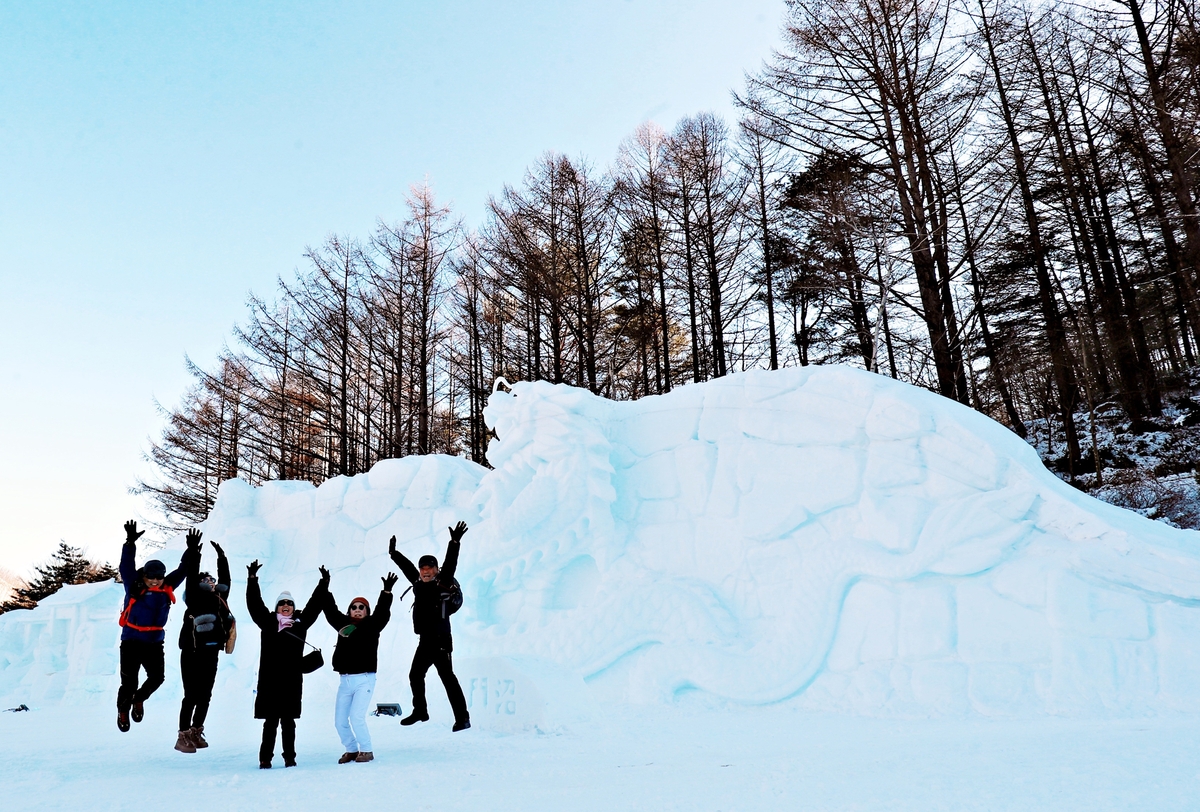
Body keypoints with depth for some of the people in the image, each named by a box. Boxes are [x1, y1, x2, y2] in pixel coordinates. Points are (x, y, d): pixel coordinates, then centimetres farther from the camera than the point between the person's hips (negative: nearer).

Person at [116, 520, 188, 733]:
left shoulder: (167, 588, 2)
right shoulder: (134, 586, -5)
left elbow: (182, 570, 5)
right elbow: (126, 567, -15)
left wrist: (191, 550, -4)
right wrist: (130, 543, -26)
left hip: (154, 642, 3)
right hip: (131, 641, -2)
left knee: (156, 677, -8)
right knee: (129, 682, 0)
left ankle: (139, 699, 24)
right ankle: (123, 709, 29)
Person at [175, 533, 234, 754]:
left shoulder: (219, 599, 11)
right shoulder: (195, 598, -5)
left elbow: (225, 580, 19)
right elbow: (191, 577, -15)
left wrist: (222, 558, 21)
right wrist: (193, 553, -20)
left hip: (211, 654, 7)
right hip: (192, 654, -6)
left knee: (205, 696, 12)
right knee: (191, 696, -3)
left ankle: (196, 732, 23)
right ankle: (183, 736, 4)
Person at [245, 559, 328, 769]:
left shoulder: (301, 622, 7)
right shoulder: (268, 622, 4)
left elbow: (315, 604, 9)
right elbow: (254, 604, -2)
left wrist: (323, 584, 3)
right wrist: (253, 579, -11)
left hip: (292, 680, 1)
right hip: (269, 679, -1)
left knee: (288, 721, 9)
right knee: (270, 721, 4)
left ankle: (289, 757, 17)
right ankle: (265, 758, 13)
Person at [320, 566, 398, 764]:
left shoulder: (372, 625, -1)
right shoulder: (343, 624, 10)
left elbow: (382, 612, -15)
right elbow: (330, 610, 14)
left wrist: (387, 591, -26)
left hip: (364, 679, -5)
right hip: (345, 680, 5)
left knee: (357, 717, -14)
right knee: (339, 721, 6)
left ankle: (366, 751, 4)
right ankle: (351, 750, 26)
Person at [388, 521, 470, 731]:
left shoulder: (442, 583, -8)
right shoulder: (419, 584, 9)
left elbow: (450, 564, -20)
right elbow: (407, 567, 23)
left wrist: (454, 543, -29)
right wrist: (394, 553, 31)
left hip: (441, 641, -8)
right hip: (424, 641, 8)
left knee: (447, 678, -10)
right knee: (415, 676, 20)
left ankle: (462, 718, -7)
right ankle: (420, 711, 39)